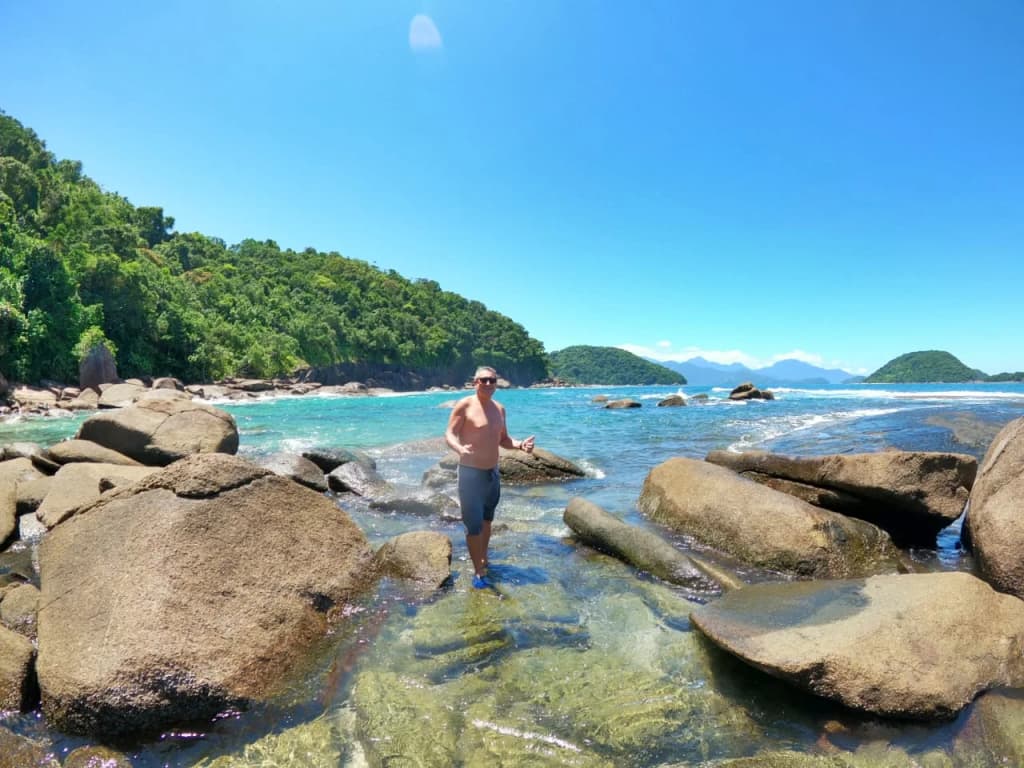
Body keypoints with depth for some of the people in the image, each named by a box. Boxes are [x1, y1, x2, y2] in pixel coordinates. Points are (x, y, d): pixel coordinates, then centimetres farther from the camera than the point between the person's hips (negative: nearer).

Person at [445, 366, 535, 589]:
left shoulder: (499, 408, 7)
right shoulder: (464, 405, -12)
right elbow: (449, 435, -17)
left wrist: (519, 445, -5)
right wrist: (460, 449, -38)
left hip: (493, 472, 6)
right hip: (471, 473, -6)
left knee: (487, 520, 19)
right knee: (474, 525, -5)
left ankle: (483, 561, 35)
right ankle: (478, 572, 6)